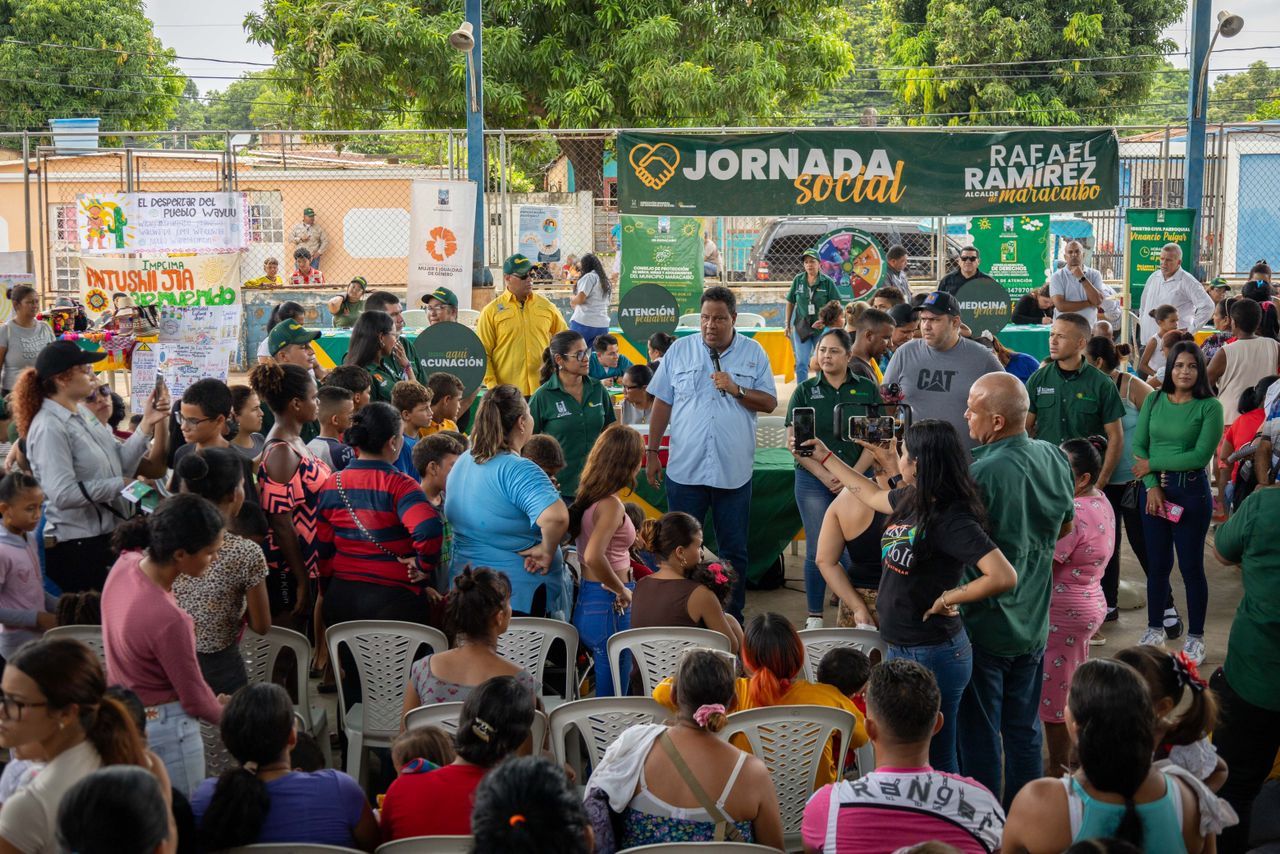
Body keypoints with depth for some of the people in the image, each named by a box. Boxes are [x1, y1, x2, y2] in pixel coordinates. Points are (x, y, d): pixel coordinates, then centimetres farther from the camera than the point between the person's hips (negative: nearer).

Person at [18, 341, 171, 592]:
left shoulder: (82, 417, 10)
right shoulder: (50, 427, -17)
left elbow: (121, 464, 4)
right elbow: (64, 494, -25)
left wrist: (147, 425, -4)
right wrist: (122, 484, -17)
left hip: (105, 538, 9)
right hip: (76, 546, -9)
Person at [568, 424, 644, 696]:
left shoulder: (588, 497, 7)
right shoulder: (610, 505, -20)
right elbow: (593, 557, -32)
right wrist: (622, 591, -20)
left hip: (588, 600, 9)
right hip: (609, 608, -9)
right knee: (613, 693, -2)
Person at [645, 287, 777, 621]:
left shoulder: (753, 353, 4)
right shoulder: (679, 351, 4)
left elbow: (769, 403, 2)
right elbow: (662, 404, 6)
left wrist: (736, 389, -14)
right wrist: (652, 452, 4)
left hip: (734, 470, 0)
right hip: (685, 468, 0)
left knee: (734, 551, 8)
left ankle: (733, 618, 20)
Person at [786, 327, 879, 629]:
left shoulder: (867, 389, 5)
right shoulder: (805, 391, 5)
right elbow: (795, 442, 0)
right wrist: (823, 475, -10)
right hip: (814, 481, 0)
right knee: (818, 550, 0)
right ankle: (814, 618, 9)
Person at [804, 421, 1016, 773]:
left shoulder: (951, 519, -22)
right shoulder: (910, 500, 4)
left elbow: (1004, 576, -32)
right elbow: (871, 495, 27)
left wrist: (947, 599, -21)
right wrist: (825, 456, 34)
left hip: (932, 654, -9)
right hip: (900, 648, 9)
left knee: (935, 758, 3)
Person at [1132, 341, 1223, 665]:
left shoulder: (1210, 407, -7)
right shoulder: (1153, 401, 4)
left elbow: (1201, 456, -14)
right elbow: (1138, 446, 1)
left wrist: (1153, 463, -10)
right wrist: (1152, 485, -11)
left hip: (1192, 492, -3)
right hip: (1153, 490, 3)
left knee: (1191, 566, 3)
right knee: (1158, 564, 12)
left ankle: (1195, 636, 14)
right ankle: (1155, 628, 26)